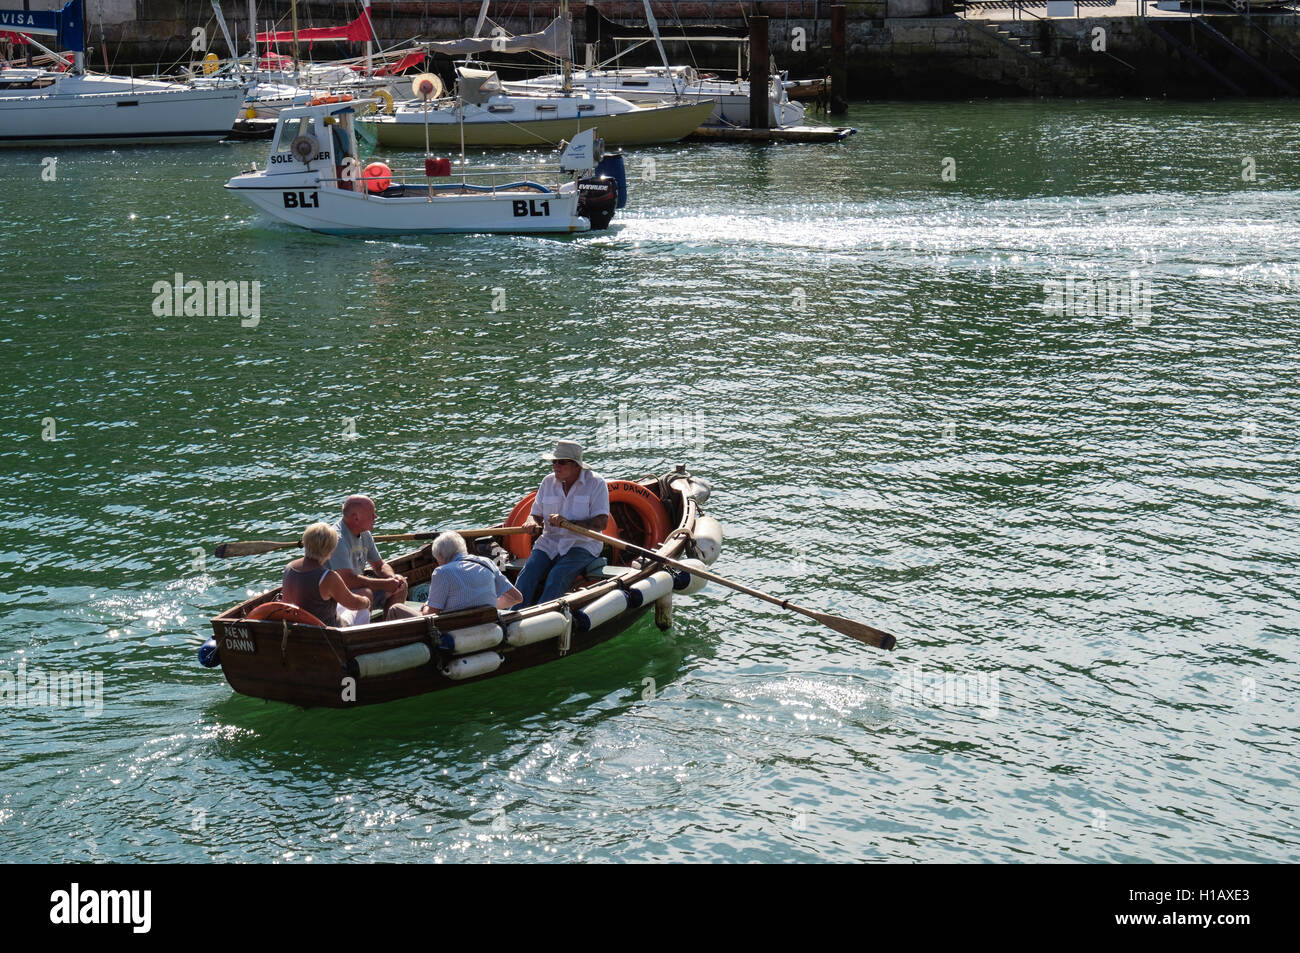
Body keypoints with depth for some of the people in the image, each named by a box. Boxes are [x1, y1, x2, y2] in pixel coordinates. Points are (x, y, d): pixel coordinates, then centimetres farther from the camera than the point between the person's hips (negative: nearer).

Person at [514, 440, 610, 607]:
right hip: (549, 542, 4)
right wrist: (532, 523, -10)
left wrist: (568, 523, -23)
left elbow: (602, 523, -12)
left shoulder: (595, 483, -3)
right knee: (528, 574, -24)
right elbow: (535, 514, 16)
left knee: (556, 577, -31)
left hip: (582, 544, -4)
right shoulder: (548, 482, 12)